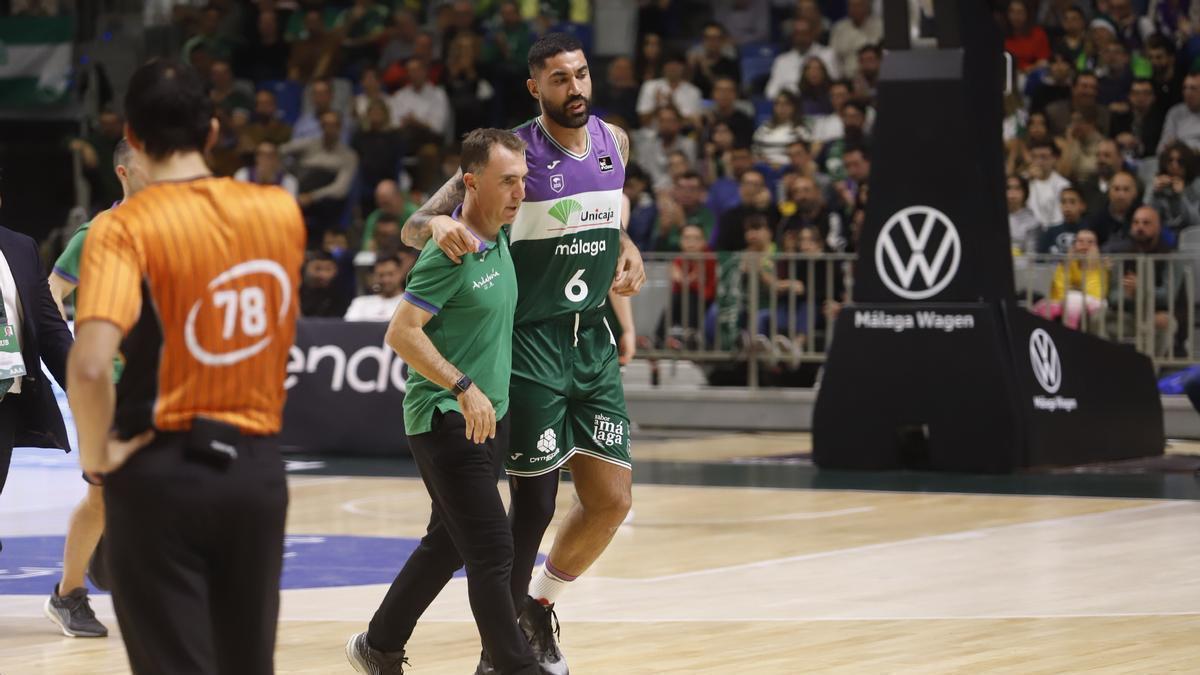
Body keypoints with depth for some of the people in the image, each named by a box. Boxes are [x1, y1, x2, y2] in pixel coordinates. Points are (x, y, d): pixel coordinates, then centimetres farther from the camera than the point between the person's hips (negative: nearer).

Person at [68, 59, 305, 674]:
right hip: (257, 467, 4)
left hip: (162, 471, -4)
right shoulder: (281, 211, 2)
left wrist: (98, 455, -11)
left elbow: (89, 367, -25)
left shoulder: (126, 228, -14)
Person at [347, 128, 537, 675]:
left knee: (446, 545, 17)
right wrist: (464, 388, -24)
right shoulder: (450, 254, -19)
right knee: (492, 556, -10)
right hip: (446, 420, -9)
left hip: (488, 417, 9)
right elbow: (401, 333, -20)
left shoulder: (499, 239, 6)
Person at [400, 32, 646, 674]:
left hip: (593, 340, 6)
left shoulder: (614, 142, 5)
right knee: (533, 504, -5)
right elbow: (412, 227, -14)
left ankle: (539, 605, 27)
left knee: (611, 500, 4)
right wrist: (438, 224, -35)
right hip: (531, 344, -6)